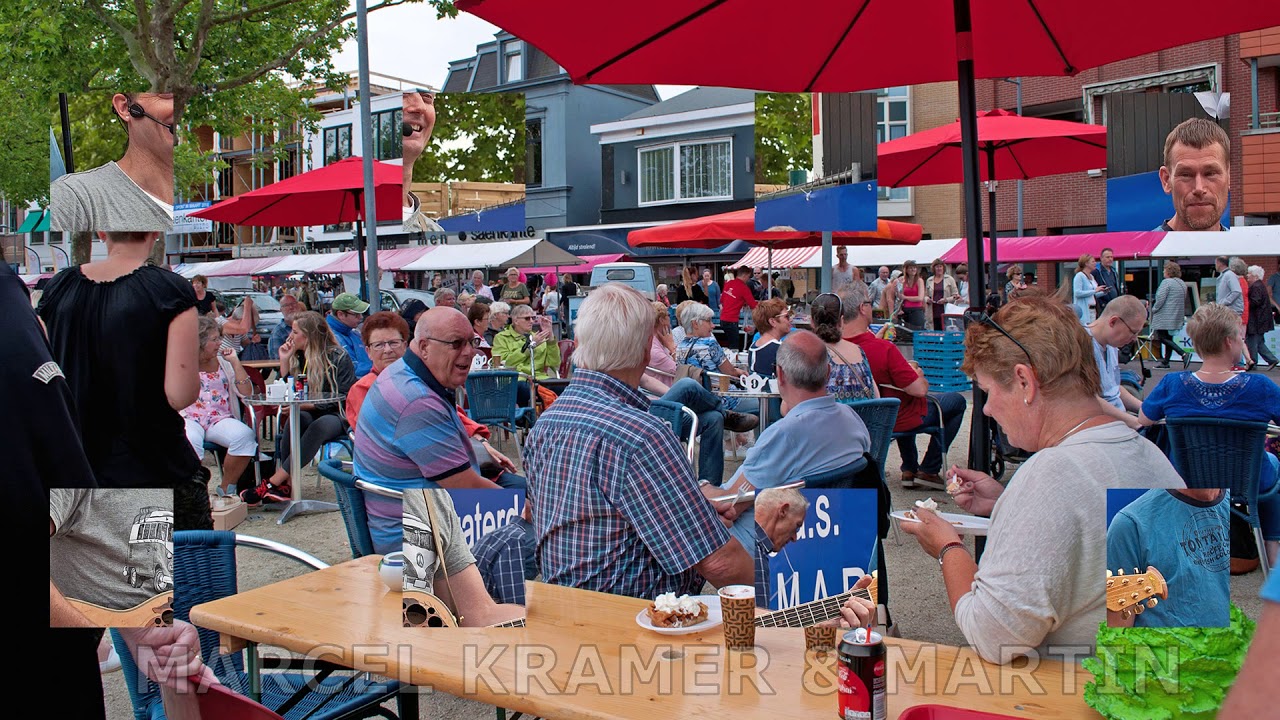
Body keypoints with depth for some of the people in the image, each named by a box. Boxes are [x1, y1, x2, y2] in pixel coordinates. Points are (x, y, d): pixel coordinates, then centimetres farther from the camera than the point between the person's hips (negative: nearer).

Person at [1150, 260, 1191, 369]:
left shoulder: (1166, 282, -13)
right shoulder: (1182, 283, 13)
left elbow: (1160, 299, -18)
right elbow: (1184, 301, 18)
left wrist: (1154, 309, -3)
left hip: (1165, 317, -9)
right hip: (1177, 318, 9)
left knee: (1163, 338, -8)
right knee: (1168, 338, 13)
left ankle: (1184, 354, -21)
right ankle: (1165, 361, 15)